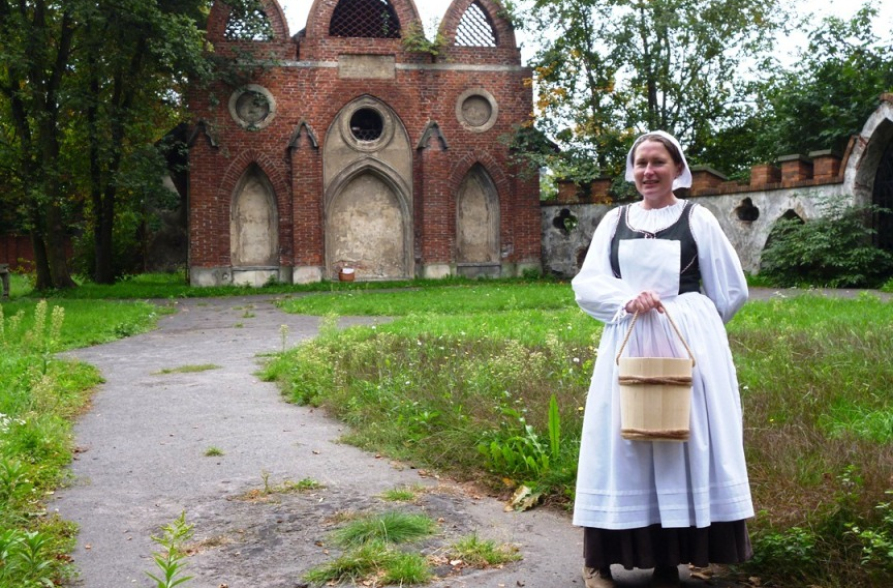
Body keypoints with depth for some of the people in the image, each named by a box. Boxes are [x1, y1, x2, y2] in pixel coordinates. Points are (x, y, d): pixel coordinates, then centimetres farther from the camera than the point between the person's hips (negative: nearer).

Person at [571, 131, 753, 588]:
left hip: (688, 347, -2)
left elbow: (731, 292, 8)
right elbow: (586, 284, 2)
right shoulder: (615, 221, 10)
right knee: (624, 447, 4)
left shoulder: (698, 220, 3)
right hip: (626, 347, 2)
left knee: (682, 443, -1)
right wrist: (627, 300, -15)